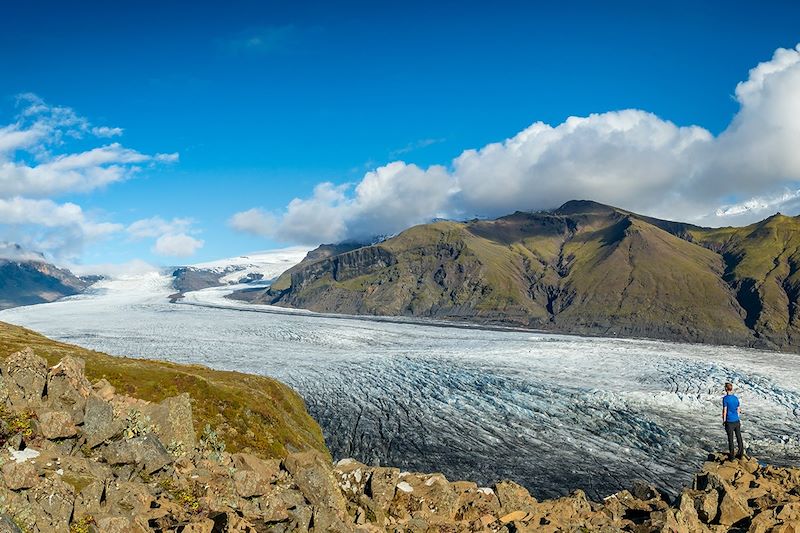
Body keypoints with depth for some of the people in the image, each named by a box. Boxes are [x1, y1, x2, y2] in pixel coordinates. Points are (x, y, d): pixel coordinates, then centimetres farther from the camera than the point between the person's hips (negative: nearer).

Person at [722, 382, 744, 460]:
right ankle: (740, 454, 21)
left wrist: (724, 420, -3)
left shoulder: (725, 398, -14)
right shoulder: (736, 398, 5)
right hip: (736, 421, 5)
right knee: (739, 438, 14)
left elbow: (724, 411, -14)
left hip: (729, 422, -5)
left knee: (730, 439, 4)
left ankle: (731, 456, 12)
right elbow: (738, 410, 12)